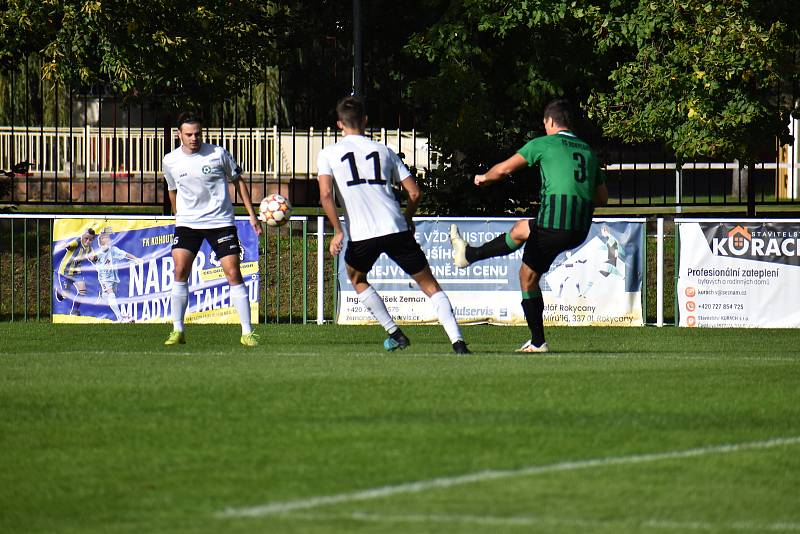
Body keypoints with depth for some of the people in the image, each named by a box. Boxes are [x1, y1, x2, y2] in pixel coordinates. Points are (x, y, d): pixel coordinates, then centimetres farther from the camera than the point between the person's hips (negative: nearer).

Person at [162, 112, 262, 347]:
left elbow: (238, 182, 5)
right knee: (180, 272, -12)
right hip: (187, 223, 2)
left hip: (220, 221, -2)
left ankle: (247, 332, -3)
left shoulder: (218, 154, -6)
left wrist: (251, 215, 3)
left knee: (233, 273, -8)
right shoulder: (171, 161, 0)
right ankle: (177, 331, -2)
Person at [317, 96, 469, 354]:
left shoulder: (329, 154, 8)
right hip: (396, 230, 1)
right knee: (429, 284, 6)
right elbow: (414, 192, 13)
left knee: (356, 278, 28)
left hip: (361, 234, -1)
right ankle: (457, 341, -9)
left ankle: (394, 333, 19)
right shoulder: (383, 151, 15)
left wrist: (338, 232, -3)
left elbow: (326, 195, -7)